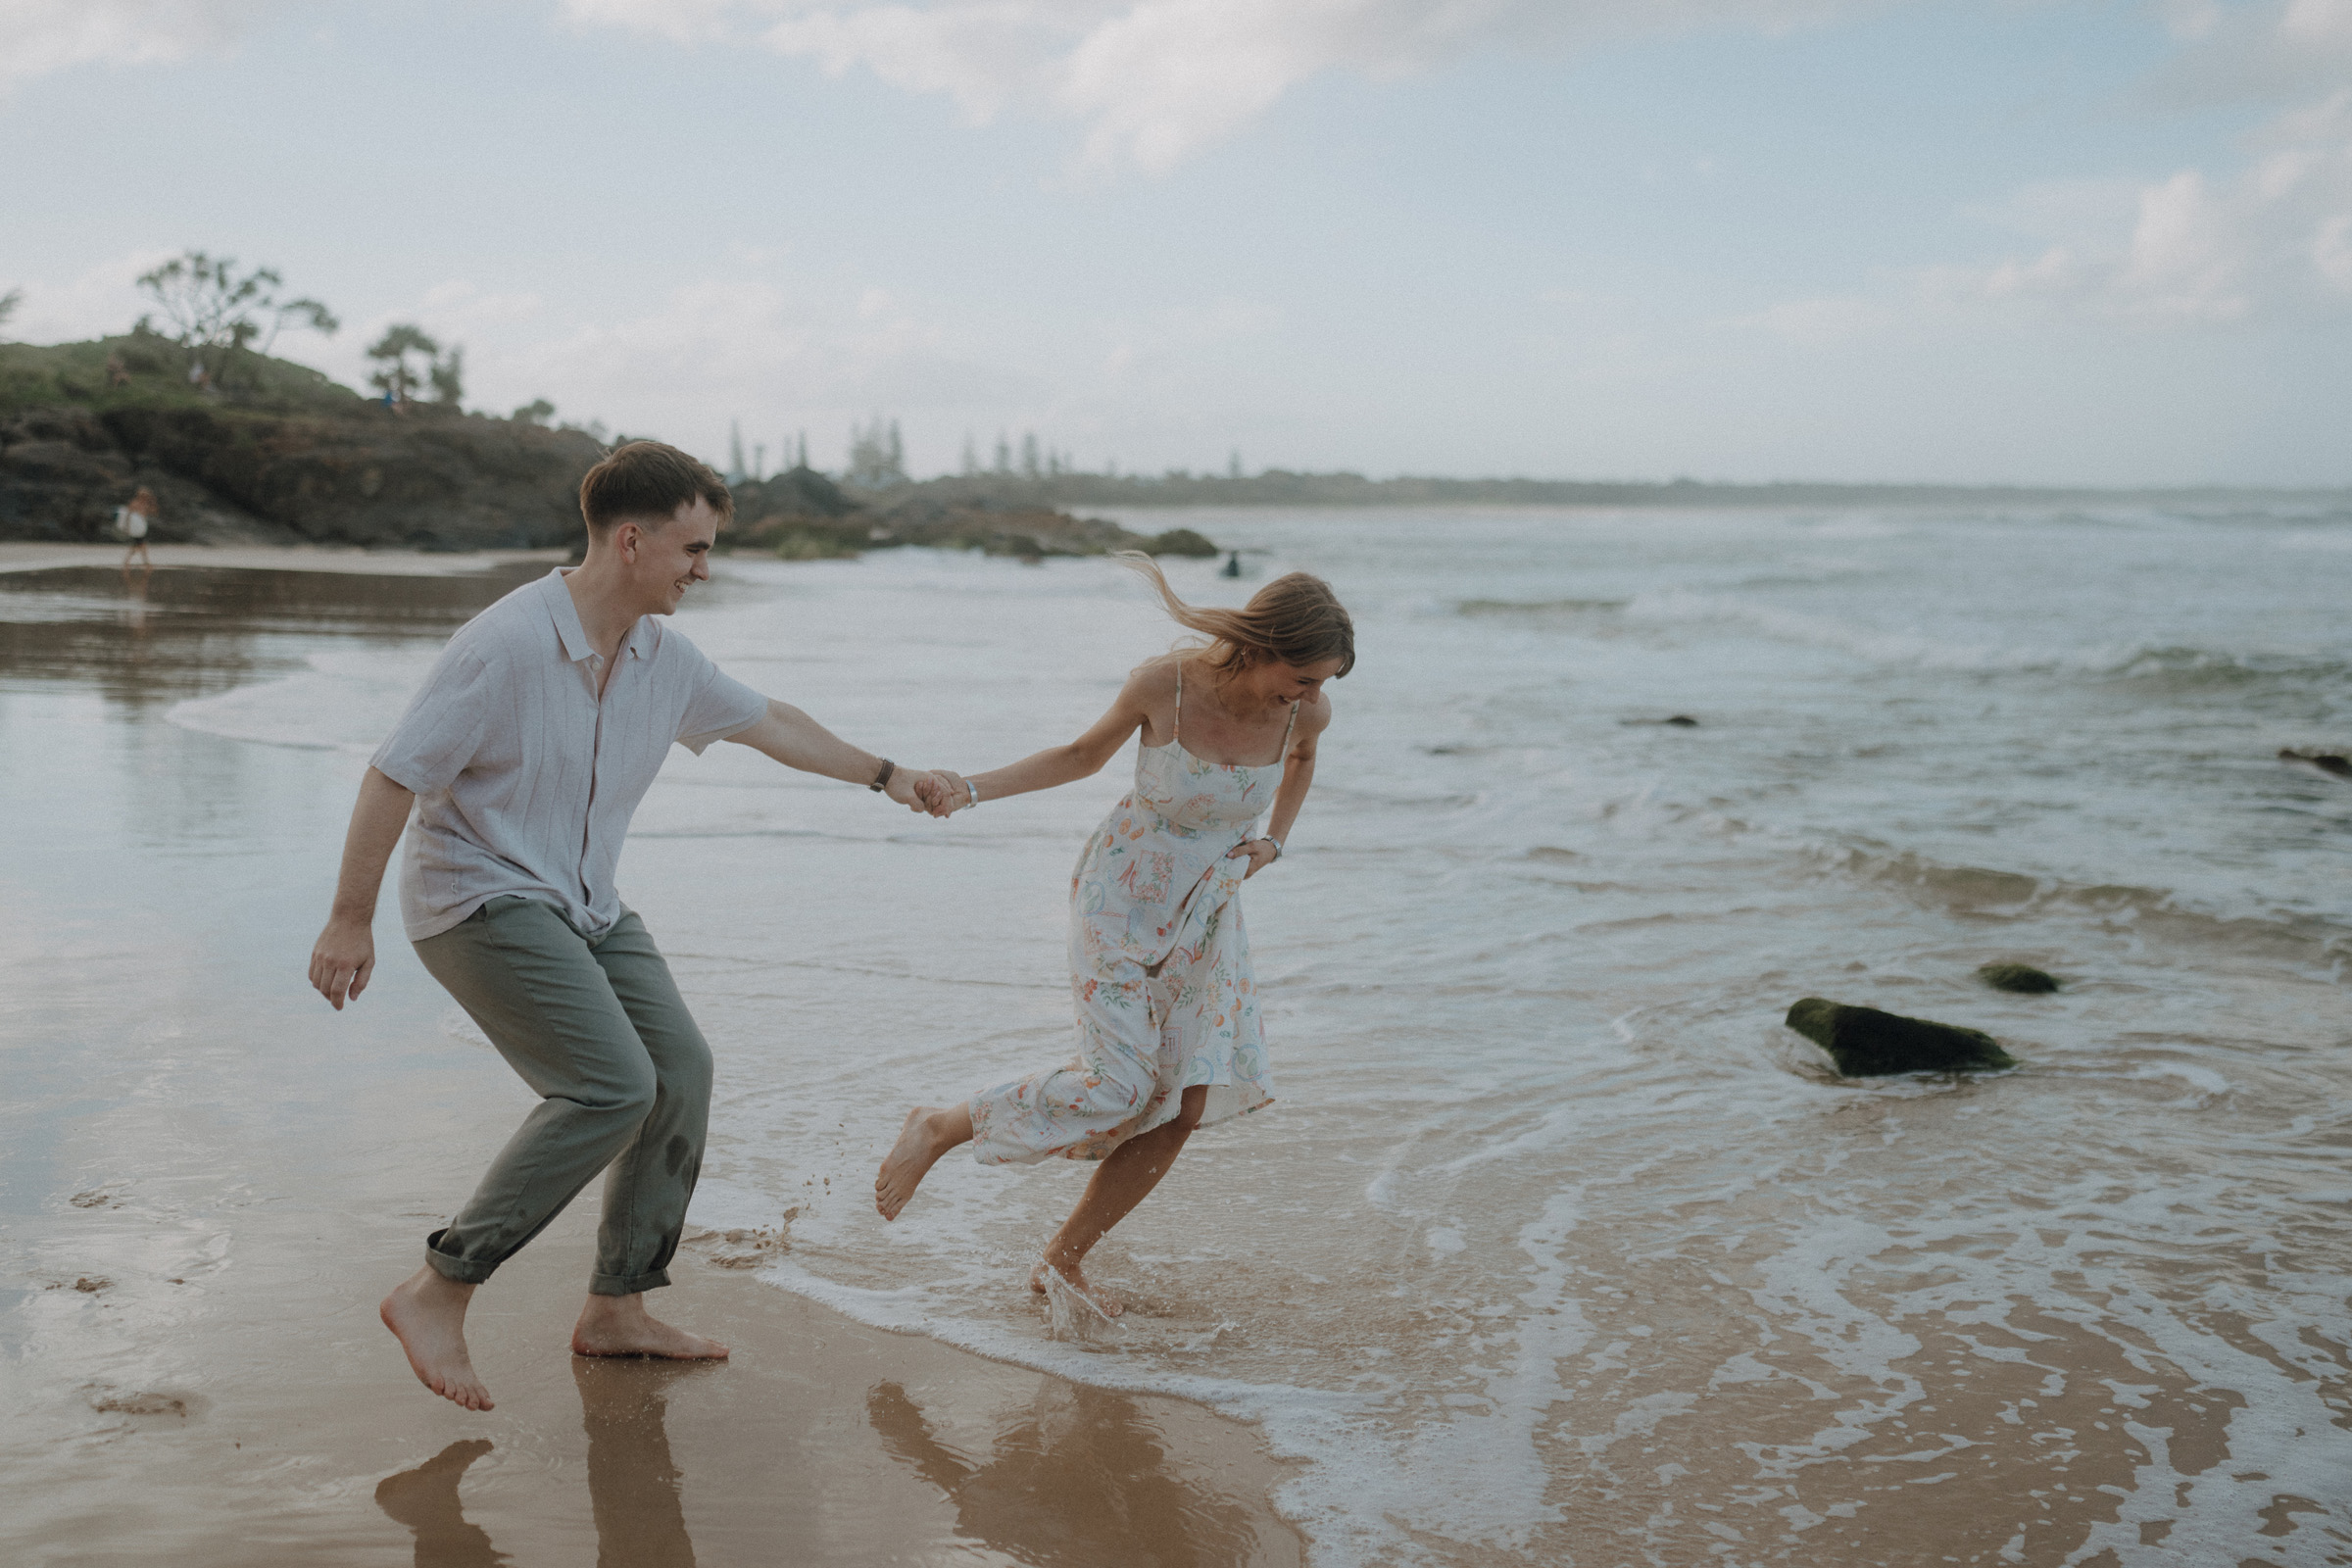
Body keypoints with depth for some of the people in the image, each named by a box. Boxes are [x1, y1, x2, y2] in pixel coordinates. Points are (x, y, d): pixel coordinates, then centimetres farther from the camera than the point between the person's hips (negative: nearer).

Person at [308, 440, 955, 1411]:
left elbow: (764, 722, 18)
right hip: (479, 896, -8)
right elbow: (393, 776, -19)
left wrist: (883, 774, 26)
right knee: (611, 1085, -21)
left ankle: (616, 1309, 13)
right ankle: (437, 1293, -12)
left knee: (680, 1069, 2)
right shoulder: (507, 647, -23)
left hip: (584, 908, 9)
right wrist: (350, 919, -16)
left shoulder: (661, 657, 2)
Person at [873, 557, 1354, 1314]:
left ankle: (1064, 1257, 16)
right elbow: (1085, 754, -4)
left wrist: (1273, 842, 0)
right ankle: (938, 1129, 7)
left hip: (1207, 913, 5)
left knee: (1186, 1105, -2)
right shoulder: (1164, 683, -24)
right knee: (1119, 1087, -16)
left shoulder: (1307, 711, -14)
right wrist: (973, 788, -12)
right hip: (1123, 896, -4)